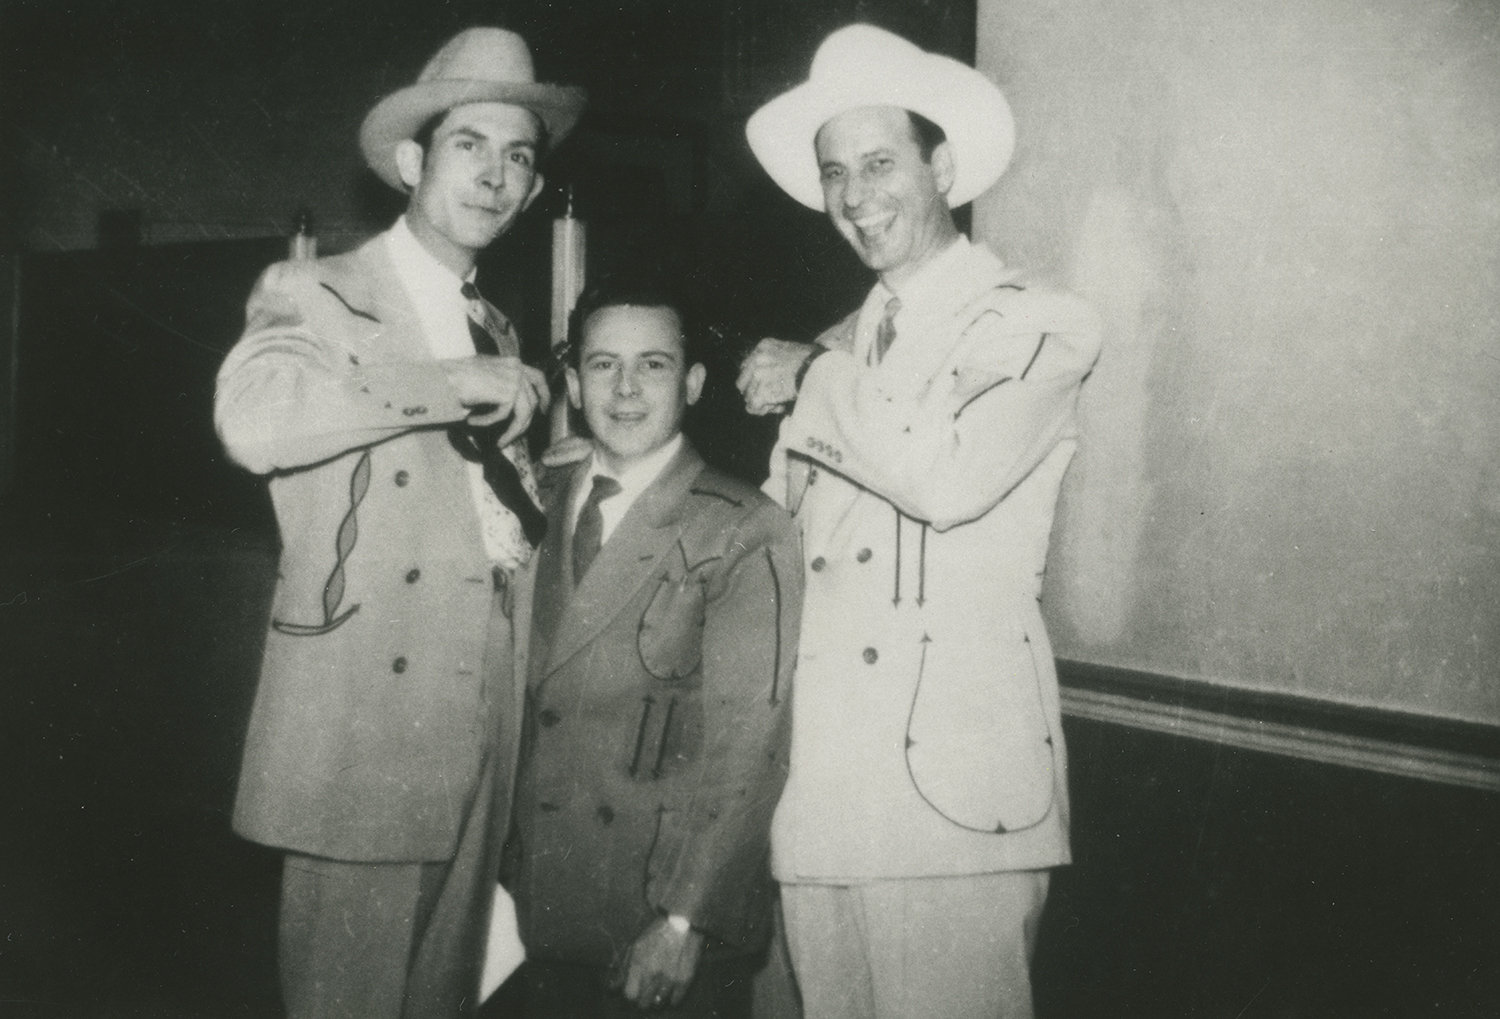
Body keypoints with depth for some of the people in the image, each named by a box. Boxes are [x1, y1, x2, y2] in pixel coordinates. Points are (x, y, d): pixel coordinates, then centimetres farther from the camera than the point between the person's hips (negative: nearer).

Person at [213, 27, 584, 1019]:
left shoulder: (497, 329, 17)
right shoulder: (313, 293, -5)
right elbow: (254, 417, -28)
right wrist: (459, 381, -22)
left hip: (486, 734, 6)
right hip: (368, 727, -6)